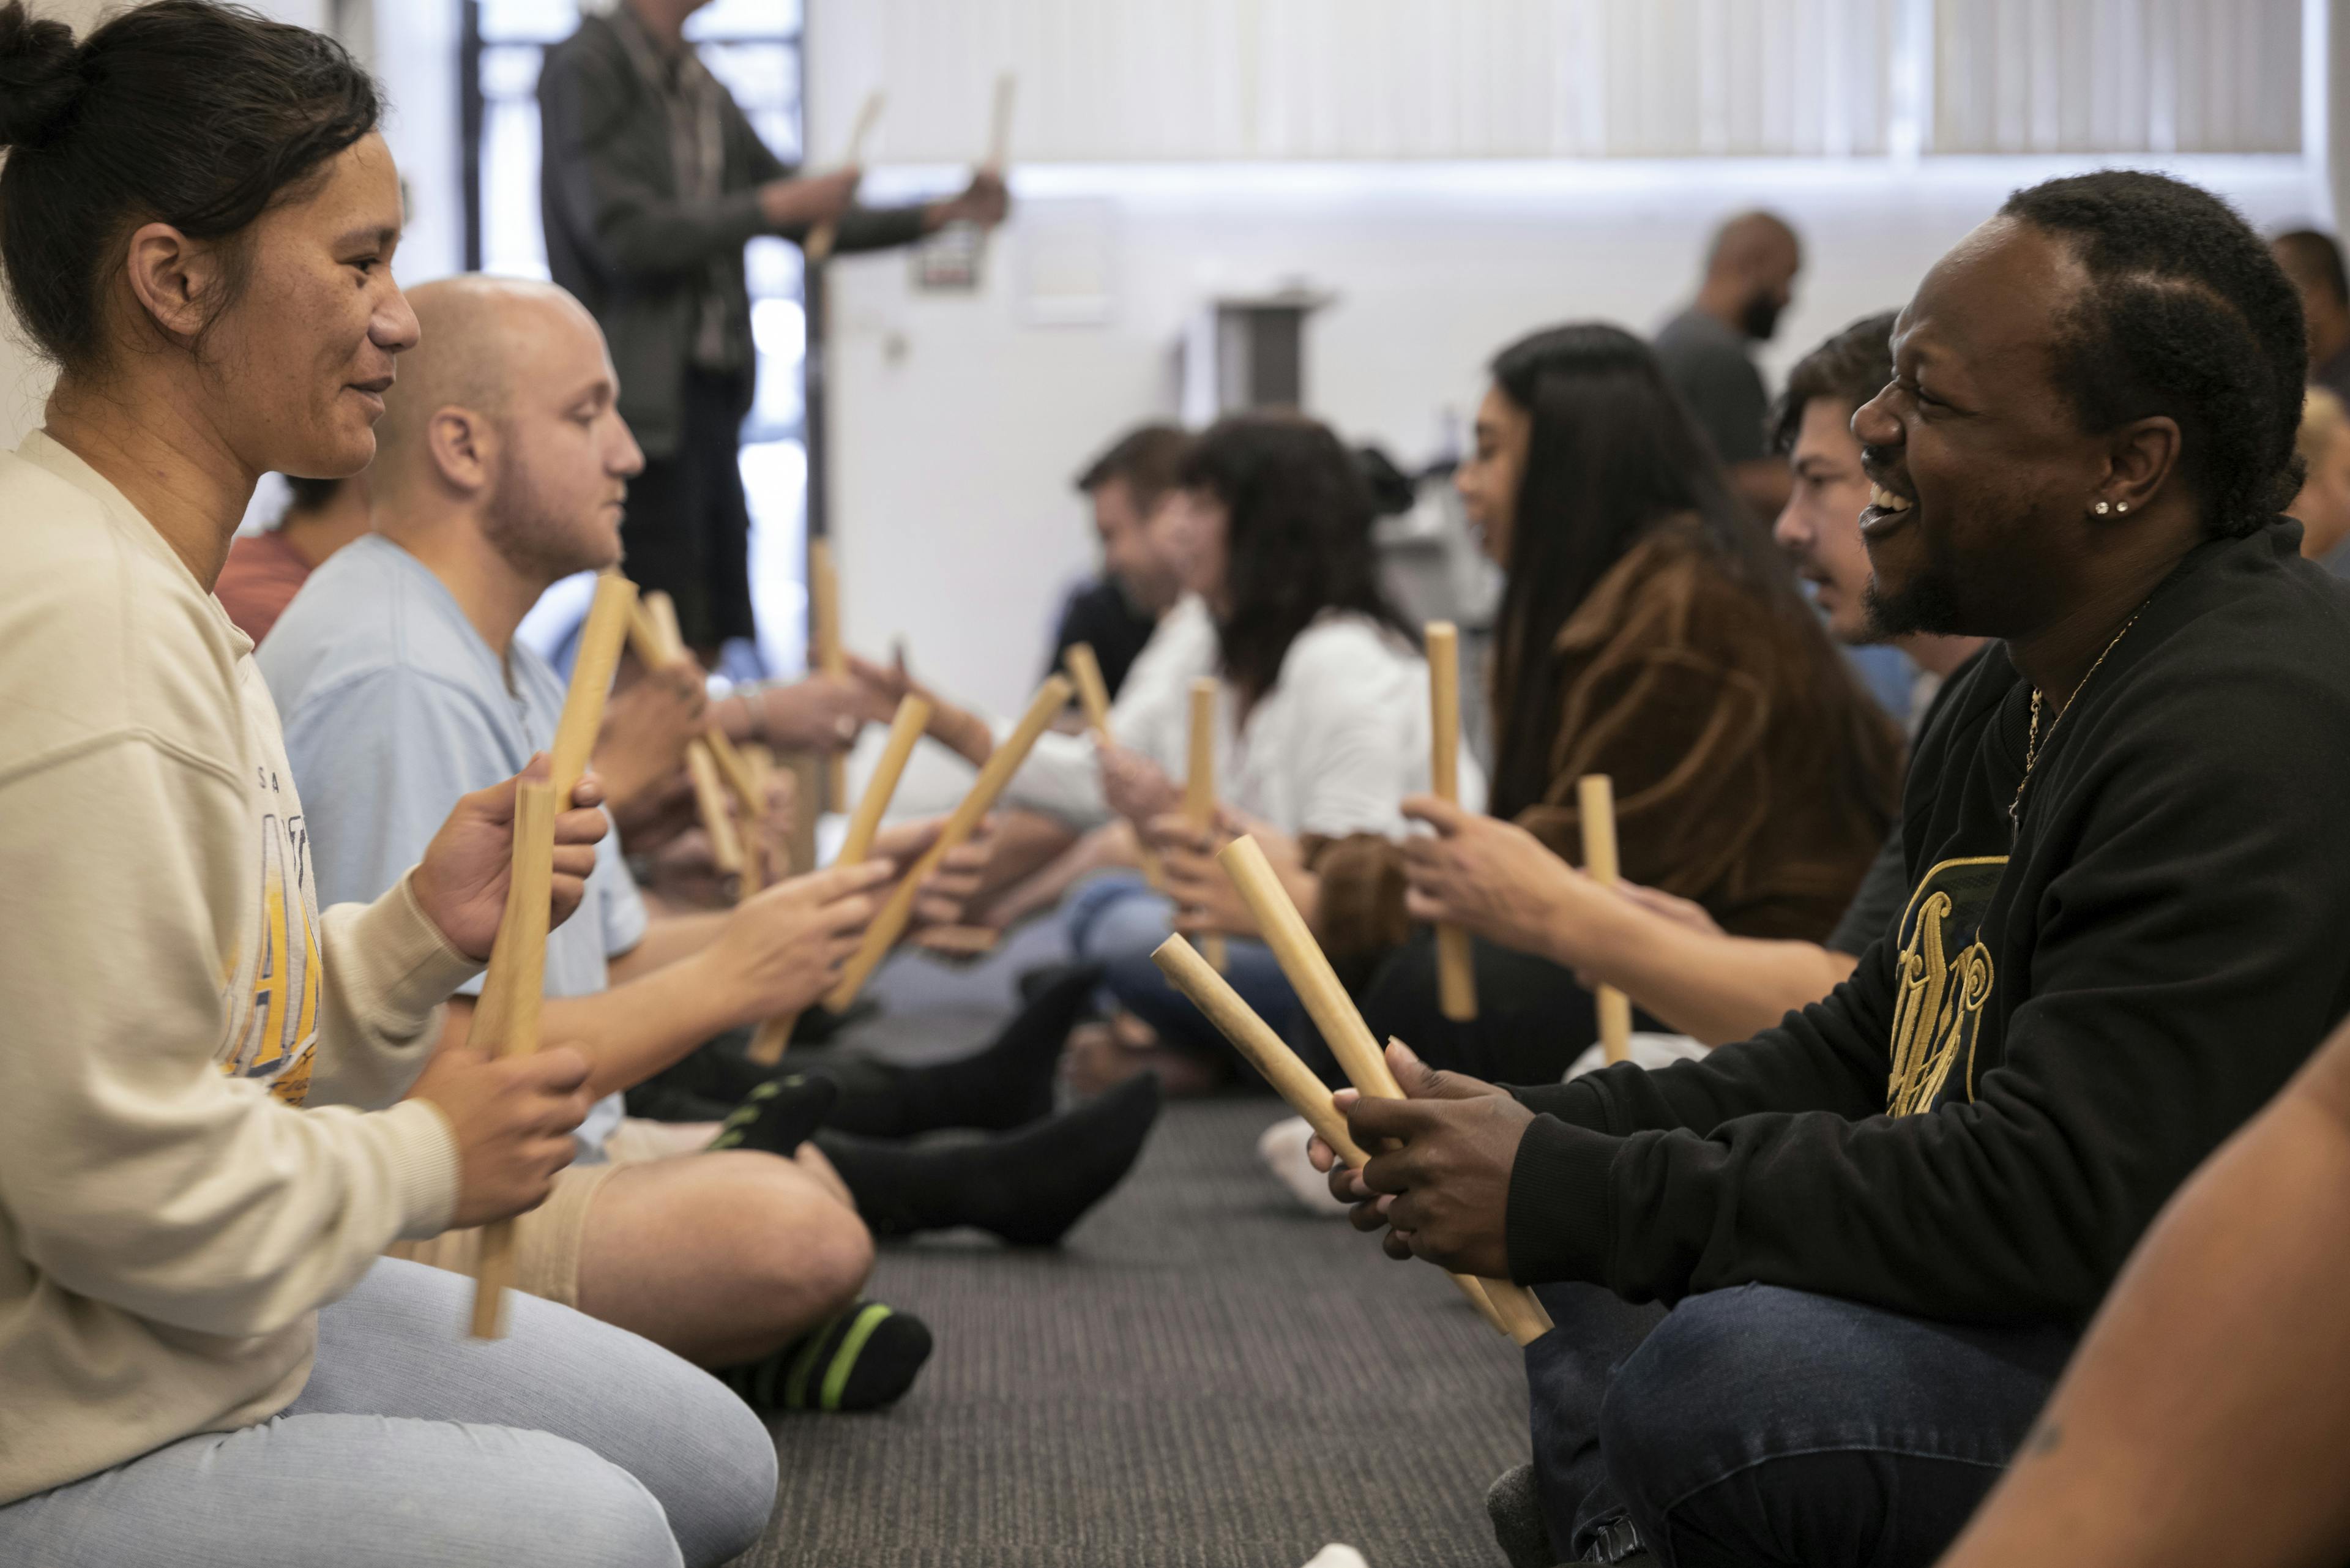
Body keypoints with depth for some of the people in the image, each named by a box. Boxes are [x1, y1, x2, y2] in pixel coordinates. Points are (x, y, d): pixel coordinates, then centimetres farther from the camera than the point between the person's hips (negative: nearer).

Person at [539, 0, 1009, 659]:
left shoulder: (703, 90, 14)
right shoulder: (585, 70, -8)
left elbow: (808, 223, 21)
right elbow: (622, 236, -18)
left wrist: (944, 213, 13)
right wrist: (775, 206, -13)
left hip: (713, 396, 8)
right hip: (644, 404, -8)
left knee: (711, 647, 8)